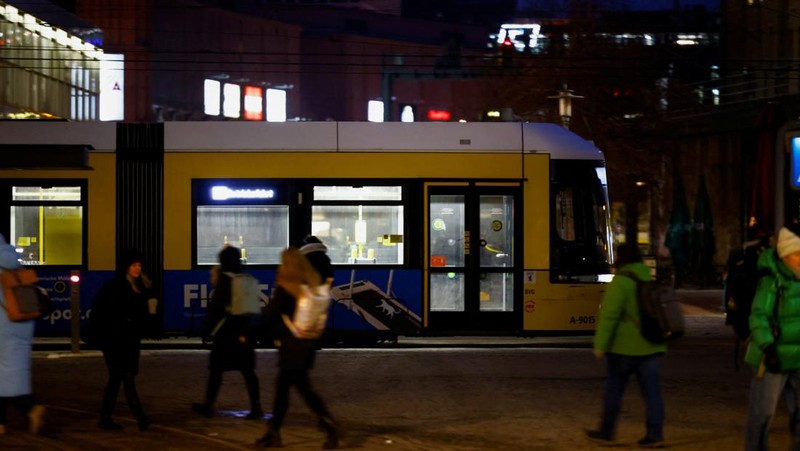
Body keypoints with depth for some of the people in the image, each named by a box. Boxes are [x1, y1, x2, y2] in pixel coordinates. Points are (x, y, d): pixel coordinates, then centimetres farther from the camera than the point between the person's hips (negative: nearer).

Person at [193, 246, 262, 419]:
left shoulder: (224, 280, -8)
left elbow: (215, 306, -10)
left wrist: (207, 330, -5)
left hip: (225, 331, -5)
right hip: (244, 331, 5)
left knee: (216, 369, 6)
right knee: (247, 370, 4)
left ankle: (208, 405, 14)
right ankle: (256, 406, -4)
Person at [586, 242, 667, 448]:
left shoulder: (621, 281, -13)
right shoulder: (651, 280, 11)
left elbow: (610, 315, -18)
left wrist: (600, 345, -17)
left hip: (624, 347, -6)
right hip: (652, 347, 6)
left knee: (614, 390, 8)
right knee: (652, 391, 3)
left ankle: (606, 432, 18)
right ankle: (655, 435, -1)